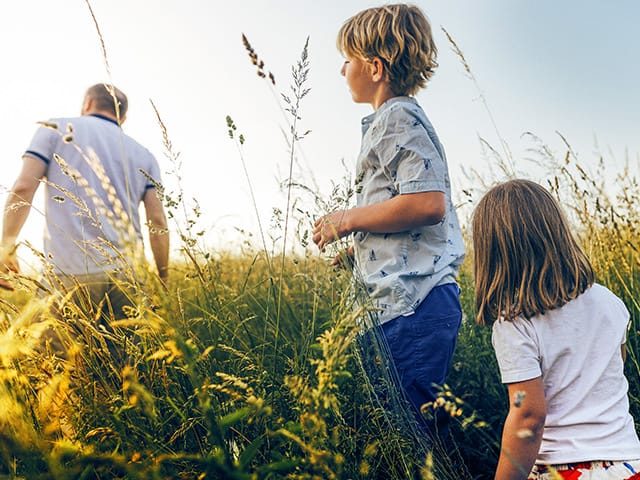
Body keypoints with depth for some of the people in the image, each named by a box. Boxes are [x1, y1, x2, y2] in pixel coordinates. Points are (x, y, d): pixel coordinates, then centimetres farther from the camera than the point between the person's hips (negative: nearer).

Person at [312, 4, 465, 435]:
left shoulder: (398, 116, -7)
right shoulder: (400, 118, 23)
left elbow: (428, 203, -21)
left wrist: (348, 220, -10)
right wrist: (358, 248, 19)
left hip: (414, 303, -10)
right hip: (415, 301, 10)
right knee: (408, 424, 13)